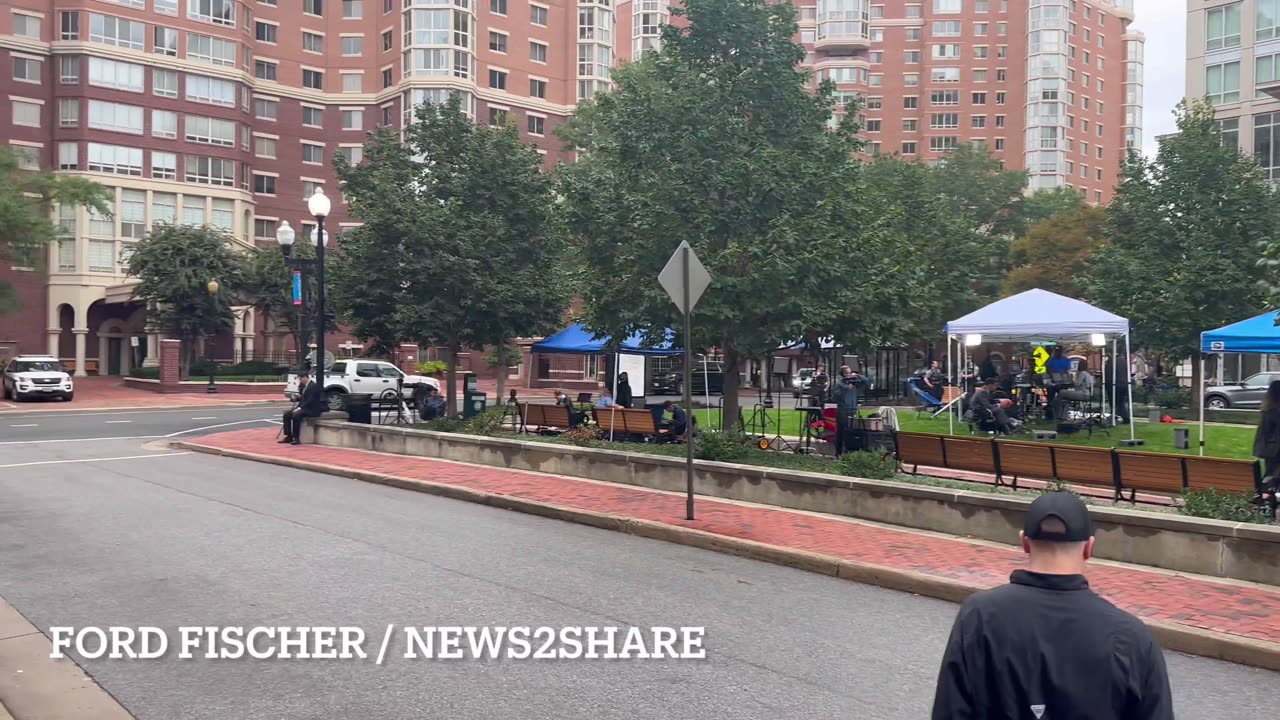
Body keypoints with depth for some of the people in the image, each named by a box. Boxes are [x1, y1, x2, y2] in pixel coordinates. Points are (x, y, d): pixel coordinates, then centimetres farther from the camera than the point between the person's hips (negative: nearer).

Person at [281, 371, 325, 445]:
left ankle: (296, 438, -25)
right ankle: (289, 437, -4)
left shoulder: (314, 386, -15)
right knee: (287, 415, -3)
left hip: (312, 410, -10)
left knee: (296, 415, -32)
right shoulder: (304, 386, 15)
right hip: (304, 408, 10)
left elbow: (310, 400, -22)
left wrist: (299, 408, -24)